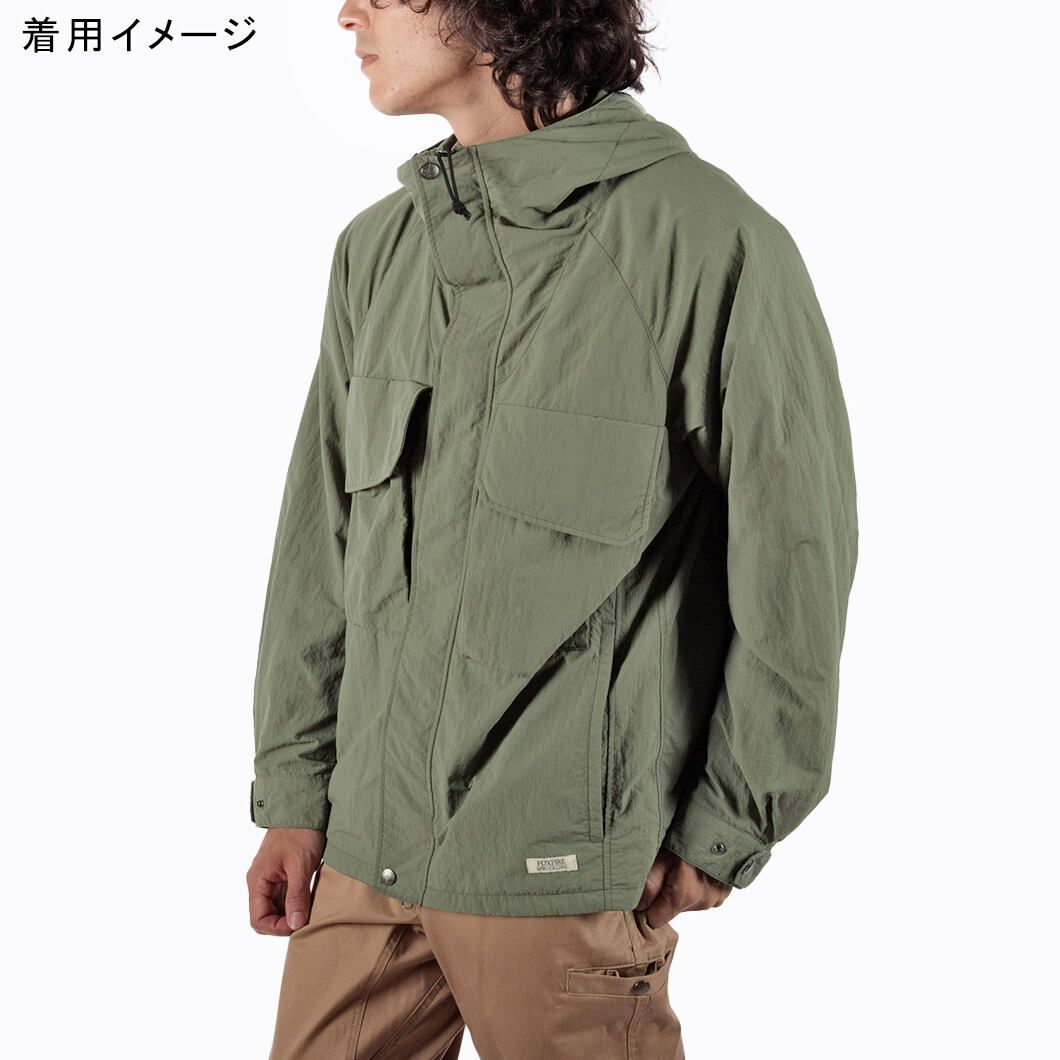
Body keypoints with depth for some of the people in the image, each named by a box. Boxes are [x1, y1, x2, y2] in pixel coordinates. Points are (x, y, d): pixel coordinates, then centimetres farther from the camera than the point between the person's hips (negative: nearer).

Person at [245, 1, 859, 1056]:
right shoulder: (377, 247, 6)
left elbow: (797, 559, -9)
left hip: (559, 880, -5)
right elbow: (320, 543, 11)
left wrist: (724, 831, -5)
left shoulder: (710, 239, -13)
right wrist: (295, 792, 9)